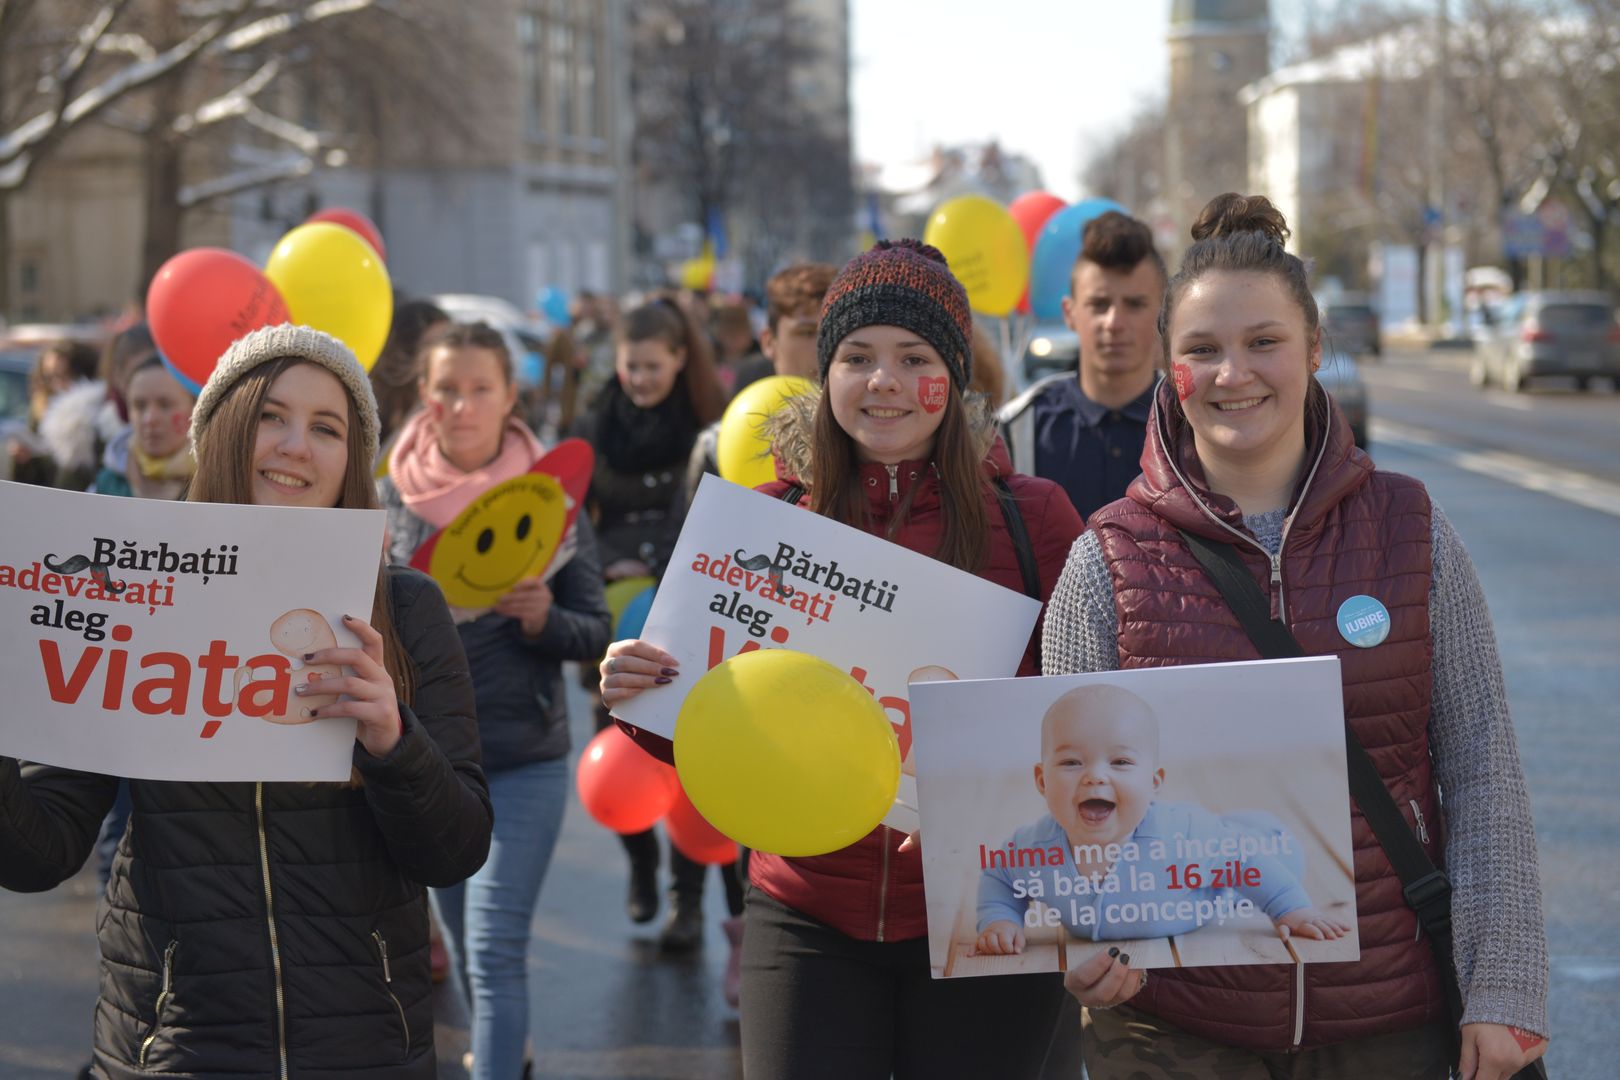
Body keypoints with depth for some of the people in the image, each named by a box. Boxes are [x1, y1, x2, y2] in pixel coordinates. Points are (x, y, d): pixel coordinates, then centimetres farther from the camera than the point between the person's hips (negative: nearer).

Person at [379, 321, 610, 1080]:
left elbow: (595, 634, -3)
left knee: (495, 954, -9)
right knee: (464, 951, 17)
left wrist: (542, 618, -23)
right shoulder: (394, 496, 0)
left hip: (522, 761, -3)